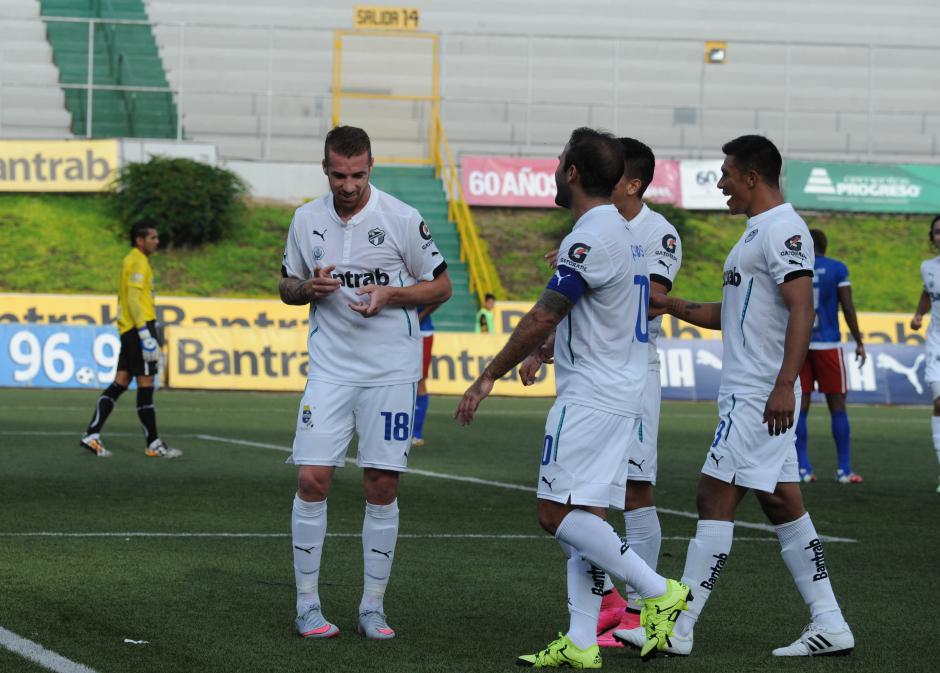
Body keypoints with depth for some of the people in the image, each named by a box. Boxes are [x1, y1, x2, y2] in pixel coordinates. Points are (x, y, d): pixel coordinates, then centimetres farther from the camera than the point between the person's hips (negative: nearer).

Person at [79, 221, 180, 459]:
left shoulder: (131, 261, 20)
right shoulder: (138, 262, -10)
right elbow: (133, 300, -18)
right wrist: (146, 335, -22)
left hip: (128, 330, 10)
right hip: (139, 327, -10)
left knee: (120, 383, 7)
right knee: (146, 384, -6)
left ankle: (92, 435, 2)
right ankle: (153, 444, -3)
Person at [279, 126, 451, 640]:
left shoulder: (402, 220, -6)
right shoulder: (306, 220, 4)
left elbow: (441, 287, 1)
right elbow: (287, 287, 17)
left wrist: (389, 295, -15)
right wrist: (309, 288, -7)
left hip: (390, 371, -2)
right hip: (330, 369, 2)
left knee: (382, 486, 0)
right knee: (312, 479, -7)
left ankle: (373, 607, 10)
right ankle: (307, 604, 3)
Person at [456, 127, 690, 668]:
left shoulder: (590, 238, -16)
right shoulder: (624, 233, 15)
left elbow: (542, 320, -16)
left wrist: (489, 378, -9)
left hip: (591, 397, -10)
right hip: (623, 394, 10)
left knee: (559, 513, -9)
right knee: (586, 519, 8)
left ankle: (659, 591, -8)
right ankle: (581, 644, 7)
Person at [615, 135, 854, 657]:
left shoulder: (782, 230, -14)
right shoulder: (759, 232, 19)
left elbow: (802, 309, -23)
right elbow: (733, 313, 28)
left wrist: (785, 384, -30)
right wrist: (674, 306, 19)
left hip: (758, 398, -10)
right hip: (747, 394, 10)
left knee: (715, 500, -8)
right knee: (782, 505, 10)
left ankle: (677, 630, -6)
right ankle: (829, 627, 11)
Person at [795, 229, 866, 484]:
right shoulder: (837, 269, 0)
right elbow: (848, 308, -4)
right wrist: (859, 342, 3)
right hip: (827, 345, -1)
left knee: (800, 407, 4)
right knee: (837, 406, 4)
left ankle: (803, 469, 1)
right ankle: (844, 470, 2)